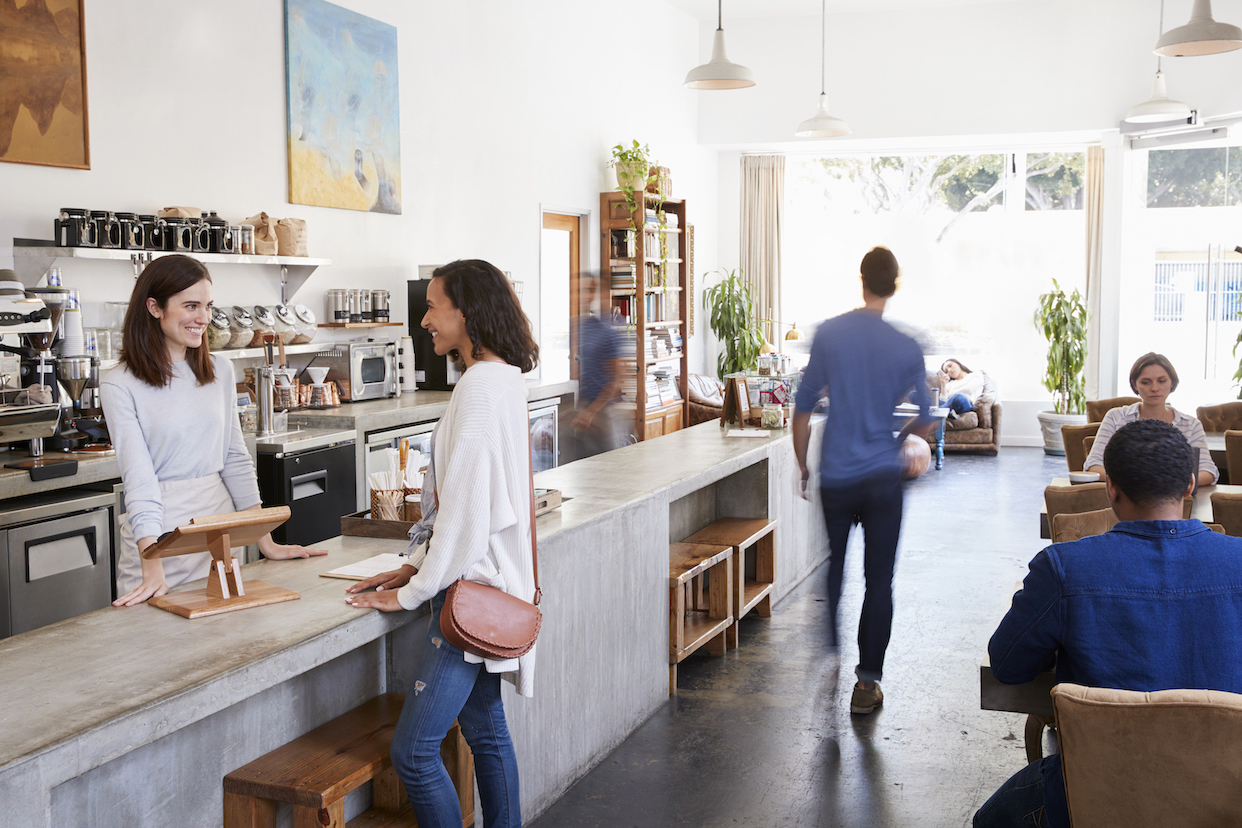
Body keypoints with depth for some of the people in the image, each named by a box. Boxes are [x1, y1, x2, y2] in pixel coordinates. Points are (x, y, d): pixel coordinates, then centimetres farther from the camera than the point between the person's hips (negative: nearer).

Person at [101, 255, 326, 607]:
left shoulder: (220, 371, 6)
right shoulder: (120, 386, -9)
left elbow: (235, 458, 9)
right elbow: (139, 476, -17)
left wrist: (266, 542, 5)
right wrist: (152, 569, -25)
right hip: (157, 538, -4)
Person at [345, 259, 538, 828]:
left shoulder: (481, 385, -19)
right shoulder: (504, 378, 12)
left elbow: (465, 503, -21)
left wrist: (413, 593, -11)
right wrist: (417, 564, 16)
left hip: (472, 588, -10)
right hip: (487, 578, 11)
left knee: (412, 750, -6)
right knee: (485, 728, 18)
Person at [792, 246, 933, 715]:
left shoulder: (829, 334, -5)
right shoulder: (907, 349, -6)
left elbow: (803, 408, -2)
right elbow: (923, 422, 0)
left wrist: (802, 465, 11)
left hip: (835, 478, 1)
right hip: (883, 478, -1)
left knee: (831, 571, 18)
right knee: (879, 580, 6)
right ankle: (867, 682, 8)